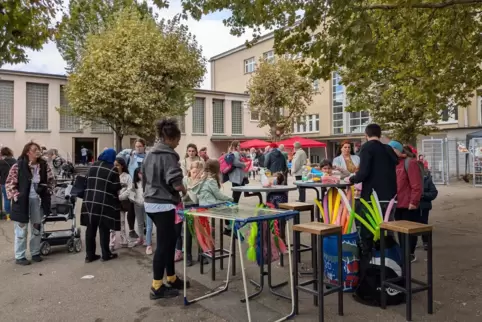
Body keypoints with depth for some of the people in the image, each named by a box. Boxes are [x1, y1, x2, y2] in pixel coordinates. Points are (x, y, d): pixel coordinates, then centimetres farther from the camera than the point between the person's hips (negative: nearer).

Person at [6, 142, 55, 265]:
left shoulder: (44, 165, 2)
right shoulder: (18, 166, -11)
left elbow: (50, 180, 14)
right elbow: (9, 183, -8)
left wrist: (48, 191, 2)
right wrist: (16, 196, -15)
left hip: (38, 200, 5)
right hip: (23, 201, -5)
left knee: (37, 228, 15)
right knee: (22, 230, 4)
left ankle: (35, 253, 29)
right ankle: (19, 257, 16)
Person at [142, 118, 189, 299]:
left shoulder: (150, 154, 12)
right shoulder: (168, 155, -16)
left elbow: (145, 179, 19)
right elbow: (175, 182, -23)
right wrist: (184, 190, -3)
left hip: (150, 203, 9)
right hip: (163, 204, -9)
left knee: (170, 240, 18)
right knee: (163, 244, 0)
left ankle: (171, 278, 29)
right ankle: (157, 287, 7)